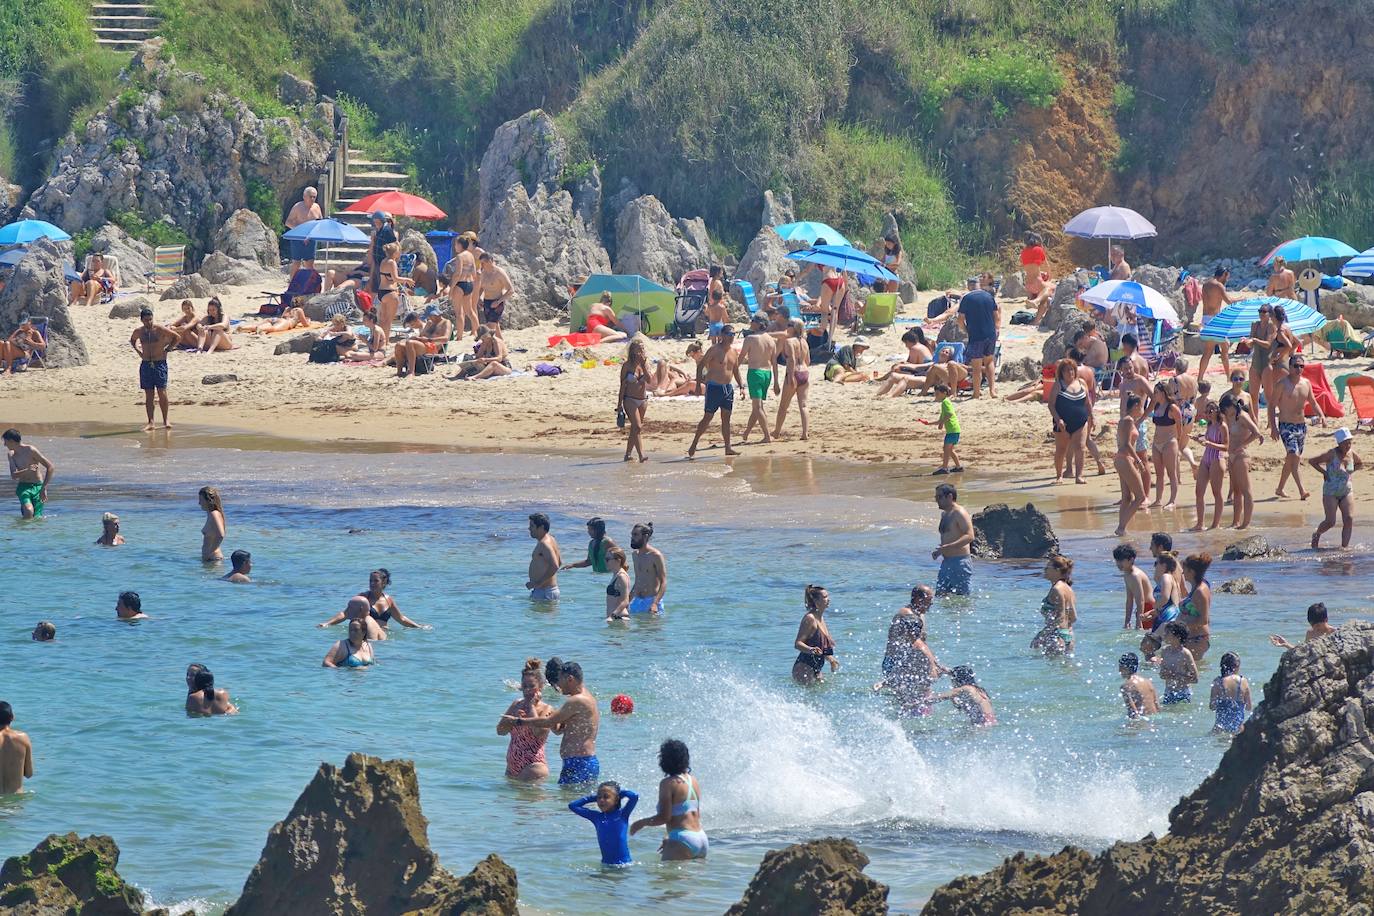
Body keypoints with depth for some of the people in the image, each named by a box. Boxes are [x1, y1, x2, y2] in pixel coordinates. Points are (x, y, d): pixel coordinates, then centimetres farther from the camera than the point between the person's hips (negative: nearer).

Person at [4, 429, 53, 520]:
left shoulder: (30, 450, -9)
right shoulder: (11, 455, 7)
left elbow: (50, 467, -11)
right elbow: (14, 476, -5)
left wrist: (44, 488, -16)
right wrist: (27, 470, -25)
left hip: (37, 487, -2)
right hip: (23, 487, 2)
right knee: (29, 512, -28)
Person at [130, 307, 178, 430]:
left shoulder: (159, 329, -8)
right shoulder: (138, 331, 3)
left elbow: (177, 337, 1)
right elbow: (132, 340, 26)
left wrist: (167, 349, -3)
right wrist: (138, 351, 12)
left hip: (159, 363, -3)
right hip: (146, 364, 3)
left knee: (162, 392, -8)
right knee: (148, 395, 3)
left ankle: (165, 421, -2)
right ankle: (150, 422, 6)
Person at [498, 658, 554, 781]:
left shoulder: (546, 709, -6)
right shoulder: (517, 704, 12)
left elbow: (539, 733, -25)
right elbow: (500, 730, 8)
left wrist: (531, 706, -14)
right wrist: (514, 718, -11)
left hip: (533, 766, -7)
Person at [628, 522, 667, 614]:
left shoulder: (655, 556, -10)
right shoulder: (636, 555, 13)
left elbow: (663, 583, -14)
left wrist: (655, 603, -25)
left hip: (651, 600, -7)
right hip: (637, 601, 7)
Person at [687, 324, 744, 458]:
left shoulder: (734, 352, 11)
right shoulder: (715, 350, -10)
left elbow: (736, 371, 21)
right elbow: (701, 365, -9)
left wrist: (741, 386, 13)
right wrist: (698, 384, -14)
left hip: (728, 387, 6)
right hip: (714, 386, -6)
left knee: (726, 418, 6)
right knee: (708, 417, -4)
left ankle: (728, 448, 8)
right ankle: (693, 446, 5)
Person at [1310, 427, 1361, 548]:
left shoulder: (1351, 453, 1)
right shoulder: (1331, 454, -14)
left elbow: (1360, 464, 23)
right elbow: (1311, 461, -9)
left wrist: (1350, 472, 7)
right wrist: (1324, 472, -10)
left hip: (1346, 492, 4)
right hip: (1330, 493, -4)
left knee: (1349, 519, -14)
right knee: (1330, 522, -8)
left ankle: (1344, 546, -10)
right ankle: (1316, 535, 24)